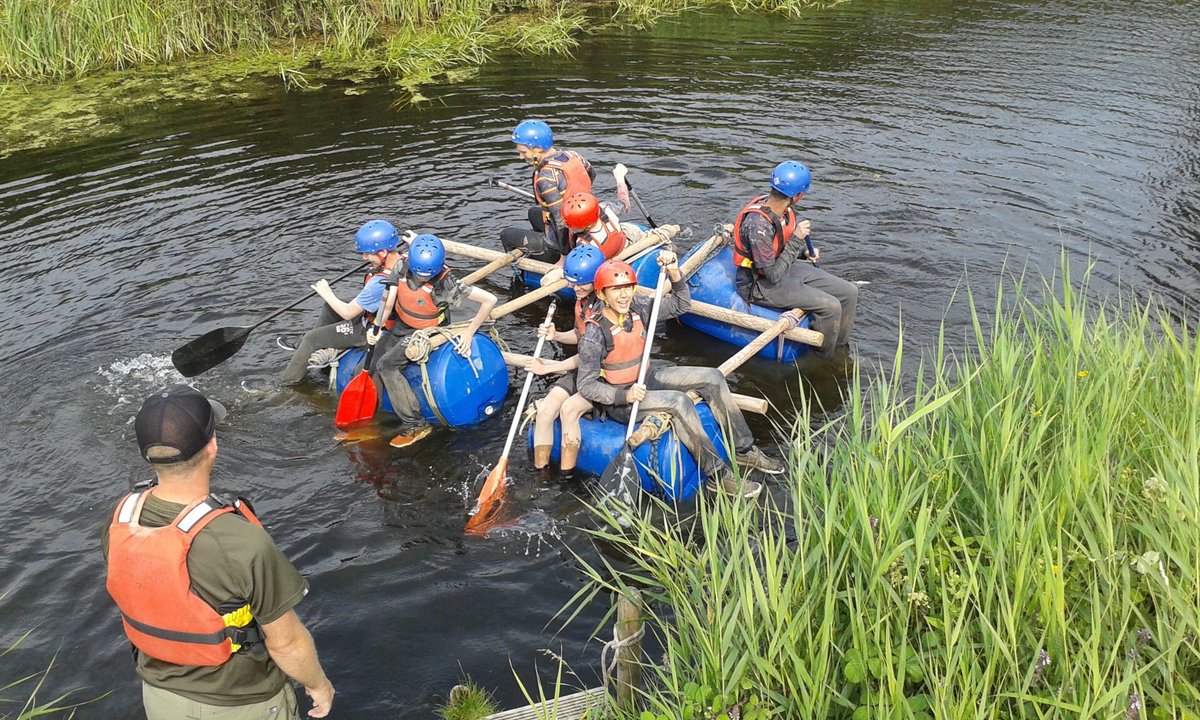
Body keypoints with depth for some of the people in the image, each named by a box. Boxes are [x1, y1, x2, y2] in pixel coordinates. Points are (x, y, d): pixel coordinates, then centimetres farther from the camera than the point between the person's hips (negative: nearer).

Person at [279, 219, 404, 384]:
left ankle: (286, 381, 20)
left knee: (311, 338, 2)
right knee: (329, 308, 25)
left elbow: (348, 313, -25)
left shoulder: (380, 282, -37)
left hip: (368, 331, -9)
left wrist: (327, 294, -9)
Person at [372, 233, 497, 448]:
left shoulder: (445, 283, -29)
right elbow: (388, 305, -9)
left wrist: (470, 331, -22)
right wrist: (375, 328, -23)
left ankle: (415, 425, -18)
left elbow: (490, 299, -29)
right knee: (373, 363, 0)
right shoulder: (402, 269, -14)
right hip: (401, 327, 6)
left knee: (386, 365, -21)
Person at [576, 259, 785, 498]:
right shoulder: (595, 334, -23)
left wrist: (674, 273, -12)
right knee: (678, 401, -31)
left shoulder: (637, 307, -6)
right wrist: (625, 396, -34)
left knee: (713, 378, -1)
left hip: (646, 377, 8)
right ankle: (717, 476, -23)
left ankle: (744, 450, 9)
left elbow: (679, 306, 5)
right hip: (618, 401, -8)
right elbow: (586, 386, -21)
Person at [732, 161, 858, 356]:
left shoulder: (784, 209, -4)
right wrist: (797, 240, -23)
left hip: (784, 267, 9)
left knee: (849, 292, 3)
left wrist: (805, 252, 3)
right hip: (761, 284, -9)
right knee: (830, 307, -21)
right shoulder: (758, 224, -31)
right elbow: (773, 276, -28)